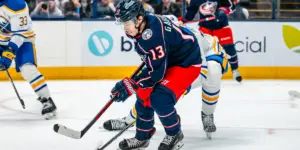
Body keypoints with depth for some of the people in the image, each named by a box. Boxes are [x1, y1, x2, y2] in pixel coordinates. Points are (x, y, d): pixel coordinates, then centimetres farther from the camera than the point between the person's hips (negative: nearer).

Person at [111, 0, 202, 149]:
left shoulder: (152, 35, -35)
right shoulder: (145, 22, -8)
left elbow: (156, 71, -31)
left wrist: (130, 85, -27)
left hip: (187, 62, -10)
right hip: (165, 61, 10)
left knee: (160, 99, -23)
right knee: (144, 95, 7)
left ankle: (175, 135, 1)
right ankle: (142, 137, 24)